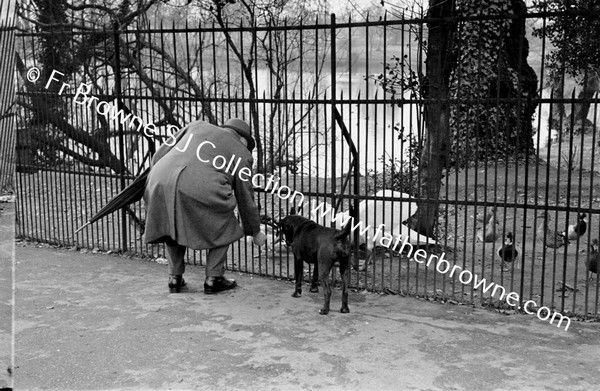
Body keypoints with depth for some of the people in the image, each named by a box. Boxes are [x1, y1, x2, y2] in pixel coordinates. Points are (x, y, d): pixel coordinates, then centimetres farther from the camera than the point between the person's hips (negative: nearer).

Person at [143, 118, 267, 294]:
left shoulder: (197, 126, 29)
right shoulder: (241, 154, 20)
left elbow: (159, 155, 24)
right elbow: (245, 198, 23)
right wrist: (255, 232, 34)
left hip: (161, 183, 4)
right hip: (201, 191, -4)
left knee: (173, 226, 29)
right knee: (222, 227, 21)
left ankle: (174, 278, 28)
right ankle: (213, 279, 19)